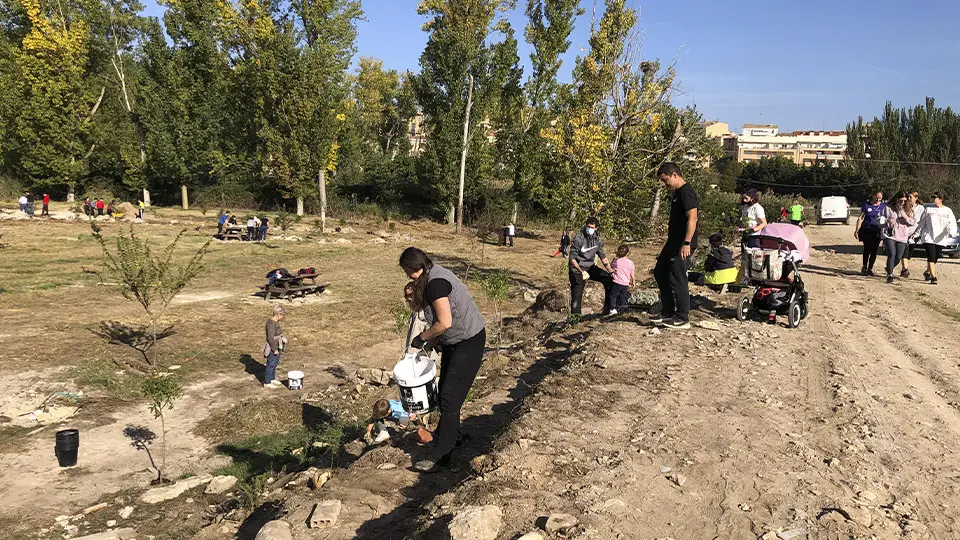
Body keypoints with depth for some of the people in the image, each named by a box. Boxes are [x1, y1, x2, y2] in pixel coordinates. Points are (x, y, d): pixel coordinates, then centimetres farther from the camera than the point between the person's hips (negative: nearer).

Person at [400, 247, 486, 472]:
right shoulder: (433, 278, 8)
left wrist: (422, 337, -12)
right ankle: (451, 434, 38)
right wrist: (430, 341, 7)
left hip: (469, 342, -10)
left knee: (450, 396, -8)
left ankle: (440, 455, -2)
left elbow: (444, 323, -26)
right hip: (453, 341, 10)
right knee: (444, 391, 18)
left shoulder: (436, 283, -23)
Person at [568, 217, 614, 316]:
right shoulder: (578, 238, -17)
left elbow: (603, 257, 6)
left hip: (591, 267, 5)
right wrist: (582, 271, -24)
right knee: (576, 297, -6)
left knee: (609, 279, -8)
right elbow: (572, 258, -17)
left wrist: (611, 271, -4)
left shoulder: (597, 239, 0)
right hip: (577, 269, -5)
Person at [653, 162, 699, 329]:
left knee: (677, 279, -7)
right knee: (660, 272, 16)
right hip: (673, 243, 11)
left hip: (682, 246, -11)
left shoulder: (687, 193, -15)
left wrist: (687, 243, -29)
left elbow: (692, 218, -24)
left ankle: (683, 319, 4)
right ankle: (668, 312, 24)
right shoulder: (676, 193, 16)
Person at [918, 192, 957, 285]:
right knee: (931, 257, -12)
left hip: (940, 239, 2)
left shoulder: (948, 210, 5)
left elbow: (952, 223, -4)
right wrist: (919, 234, 8)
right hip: (928, 238, -2)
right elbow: (922, 223, 9)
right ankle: (933, 278, -14)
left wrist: (951, 232, -21)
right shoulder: (928, 209, 5)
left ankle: (927, 272, 33)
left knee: (935, 258, 9)